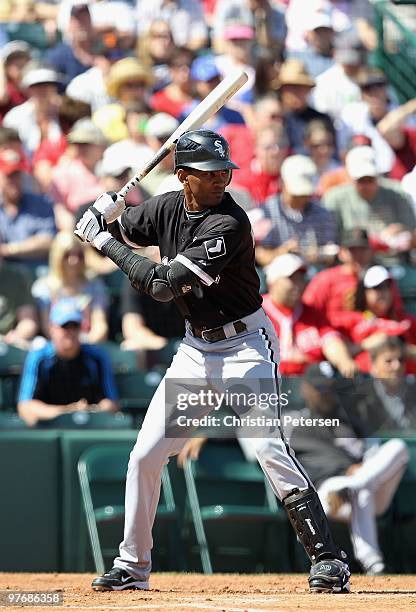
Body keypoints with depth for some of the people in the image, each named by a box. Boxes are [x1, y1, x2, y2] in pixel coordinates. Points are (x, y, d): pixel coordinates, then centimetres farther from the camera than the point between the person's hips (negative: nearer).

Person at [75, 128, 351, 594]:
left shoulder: (229, 224, -23)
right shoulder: (167, 208, -1)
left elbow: (163, 284, -26)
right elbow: (118, 229, 18)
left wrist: (104, 242, -18)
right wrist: (105, 215, -7)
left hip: (244, 343, -7)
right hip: (195, 347, 7)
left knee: (268, 446, -21)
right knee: (145, 454, 6)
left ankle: (327, 559, -17)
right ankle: (132, 566, 20)